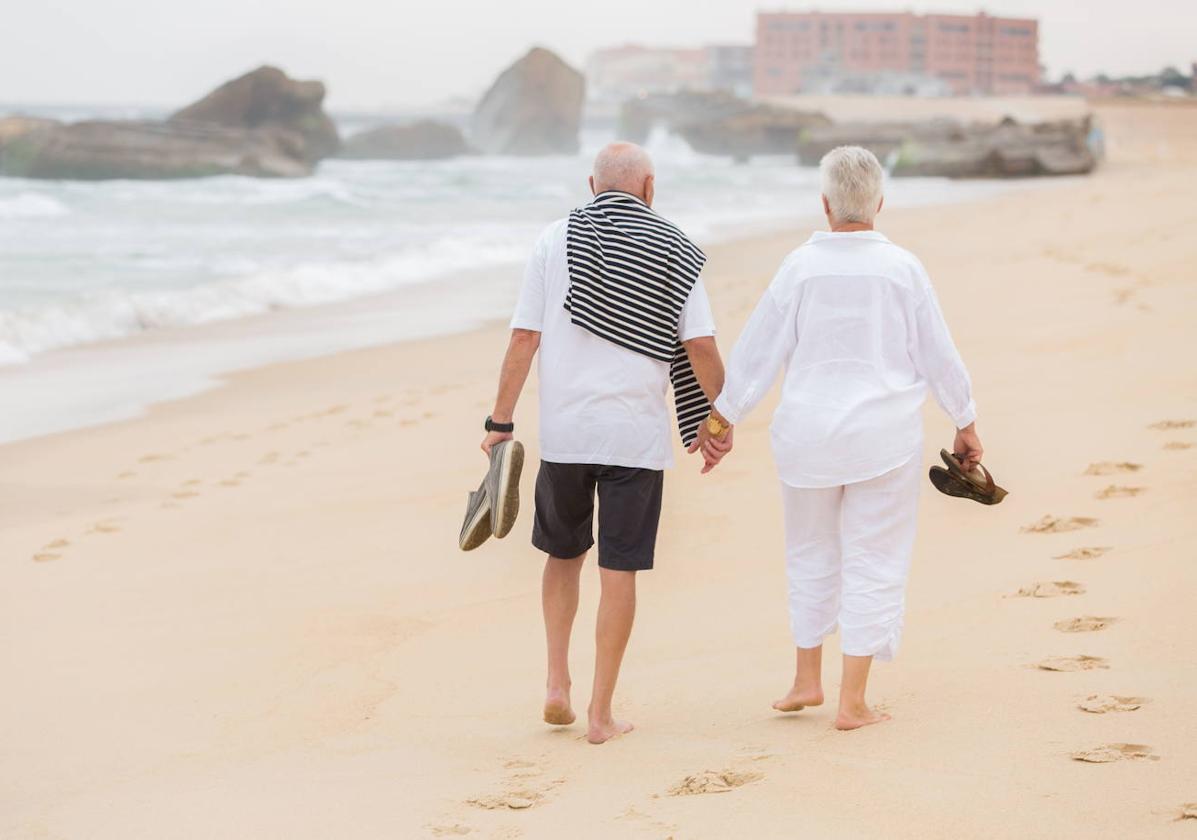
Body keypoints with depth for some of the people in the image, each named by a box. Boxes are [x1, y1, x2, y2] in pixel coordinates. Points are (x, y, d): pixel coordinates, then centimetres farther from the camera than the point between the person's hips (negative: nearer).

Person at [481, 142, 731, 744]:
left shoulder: (555, 241, 2)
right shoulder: (674, 253, 0)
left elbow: (524, 338, -3)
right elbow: (702, 349, -4)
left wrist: (501, 422, 0)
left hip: (563, 430, 1)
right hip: (636, 434, -1)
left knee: (563, 554, 21)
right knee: (618, 571, 4)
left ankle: (557, 685, 12)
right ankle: (600, 713, 6)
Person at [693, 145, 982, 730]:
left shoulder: (802, 267, -6)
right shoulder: (903, 270, -6)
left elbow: (758, 349, -1)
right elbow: (939, 356, 1)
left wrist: (719, 418, 9)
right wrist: (965, 424, 14)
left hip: (809, 434, 1)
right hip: (884, 435, -1)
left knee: (812, 554, 18)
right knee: (873, 561, 5)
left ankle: (806, 679, 25)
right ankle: (852, 701, 4)